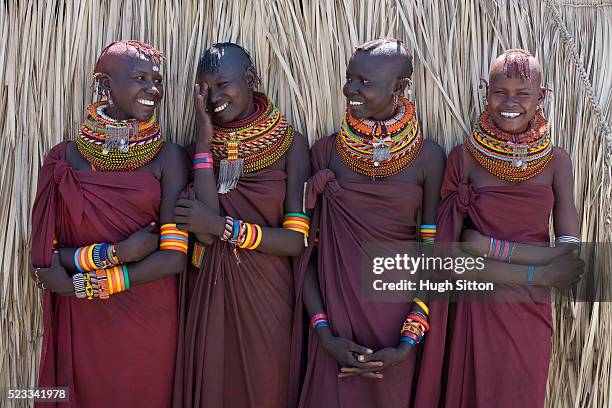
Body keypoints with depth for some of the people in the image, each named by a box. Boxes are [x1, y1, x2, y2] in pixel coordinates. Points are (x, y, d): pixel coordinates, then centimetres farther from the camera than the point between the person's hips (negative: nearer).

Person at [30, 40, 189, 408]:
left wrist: (82, 284, -12)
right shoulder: (65, 158, -1)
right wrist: (114, 253, -20)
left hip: (149, 323, 0)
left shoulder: (168, 157, -5)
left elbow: (175, 257, -12)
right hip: (80, 324, 1)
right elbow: (43, 258, -6)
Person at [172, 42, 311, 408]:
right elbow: (205, 234, -14)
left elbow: (297, 241, -12)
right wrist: (205, 140, -13)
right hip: (210, 296, 2)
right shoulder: (203, 143, 1)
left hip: (267, 297, -2)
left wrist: (222, 225, -17)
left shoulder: (290, 144, -5)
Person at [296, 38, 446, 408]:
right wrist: (323, 332, -10)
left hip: (397, 319, 0)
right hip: (334, 312, 1)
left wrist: (408, 343, -10)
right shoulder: (327, 150, -2)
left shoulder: (428, 157, -4)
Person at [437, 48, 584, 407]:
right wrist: (538, 274, -16)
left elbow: (570, 256, -11)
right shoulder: (464, 157, -8)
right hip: (479, 309, -2)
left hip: (533, 313, 2)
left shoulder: (556, 161, -2)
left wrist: (487, 245, -19)